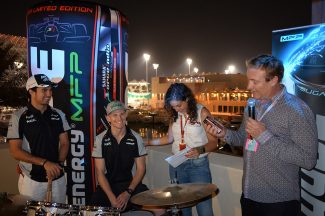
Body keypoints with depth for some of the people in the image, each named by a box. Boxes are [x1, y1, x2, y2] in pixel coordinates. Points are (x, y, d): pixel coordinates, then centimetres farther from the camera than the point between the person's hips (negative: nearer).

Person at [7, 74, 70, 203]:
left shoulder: (58, 115, 2)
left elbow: (64, 143, 5)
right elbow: (15, 151, -12)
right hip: (32, 179, -3)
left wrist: (58, 165, -12)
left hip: (58, 177, 4)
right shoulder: (19, 117, -8)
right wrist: (45, 163, -21)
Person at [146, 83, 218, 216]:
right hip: (176, 164, 5)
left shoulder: (202, 112, -11)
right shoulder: (175, 114, 5)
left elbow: (213, 142, -10)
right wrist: (147, 142, 5)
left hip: (198, 165, -5)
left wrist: (200, 150, -29)